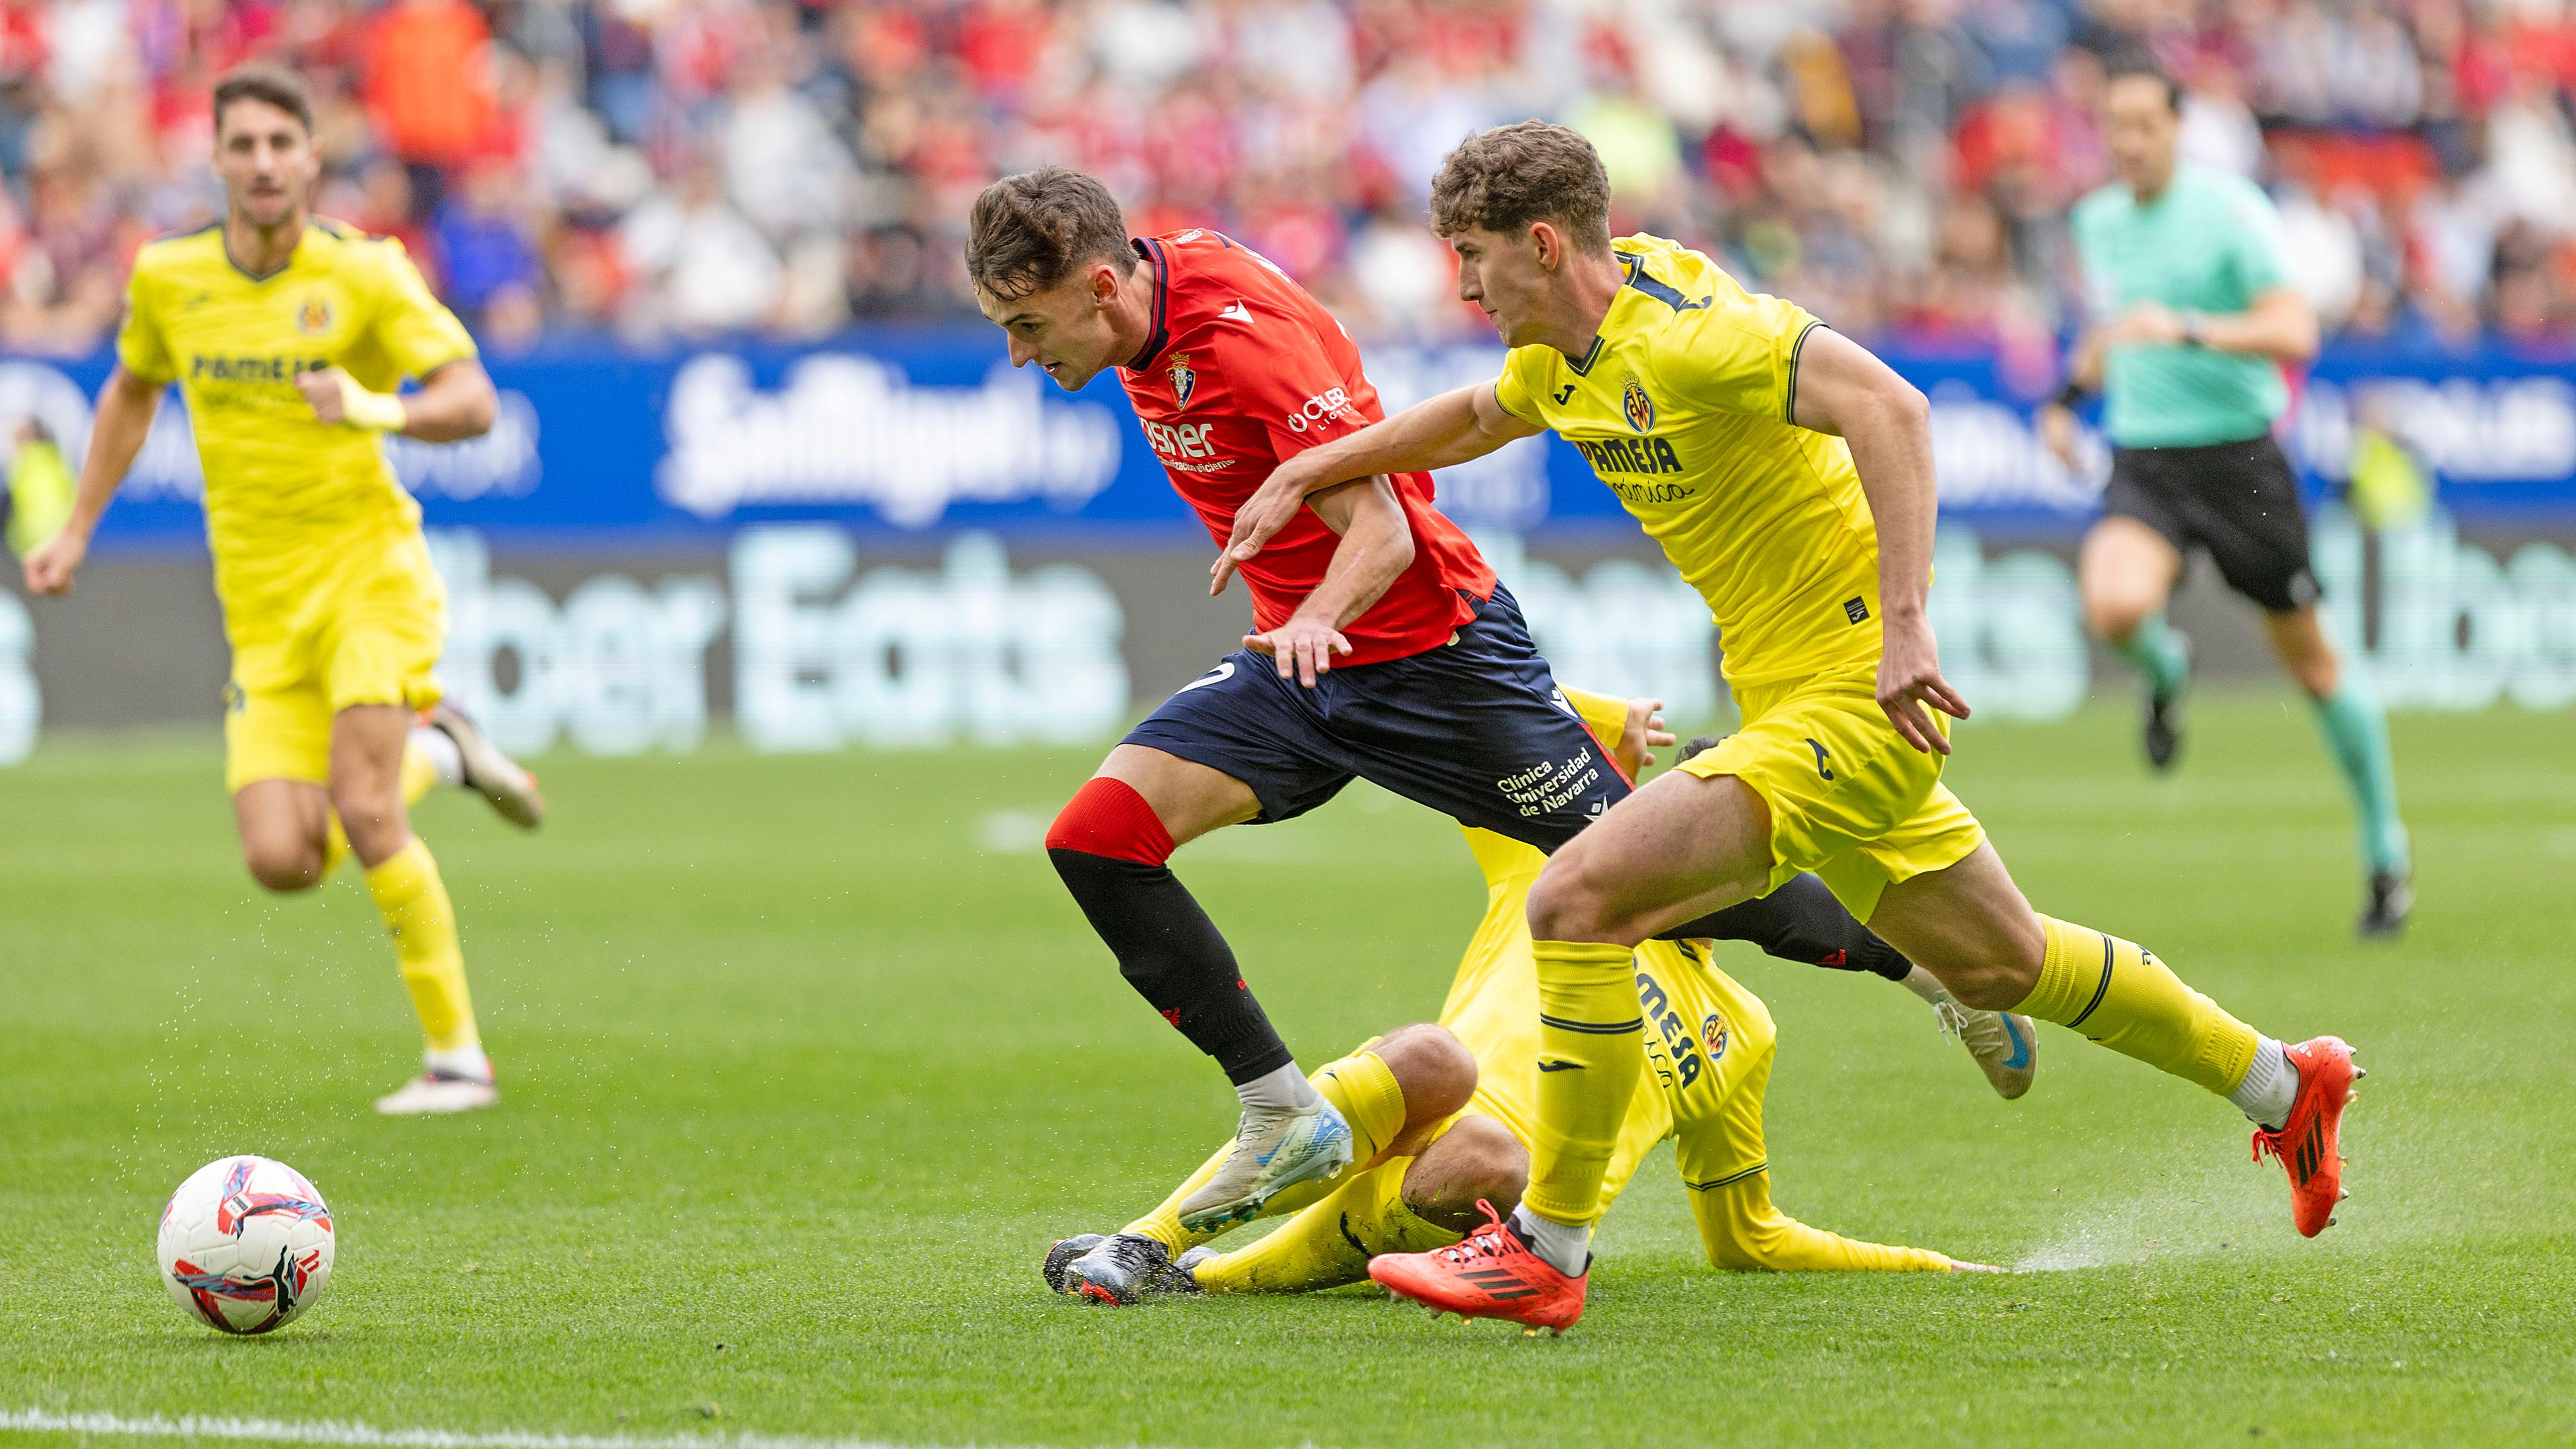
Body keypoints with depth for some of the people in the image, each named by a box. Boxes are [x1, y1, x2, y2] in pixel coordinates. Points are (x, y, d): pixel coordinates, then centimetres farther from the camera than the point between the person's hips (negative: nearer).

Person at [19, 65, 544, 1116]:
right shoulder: (166, 280, 3)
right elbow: (131, 391, 23)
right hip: (261, 605, 4)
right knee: (282, 862, -9)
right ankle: (431, 754, 23)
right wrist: (77, 532, 21)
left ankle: (456, 1056, -8)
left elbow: (473, 401, -14)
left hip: (368, 565, -4)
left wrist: (379, 409, -33)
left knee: (362, 813, -21)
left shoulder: (364, 274, -9)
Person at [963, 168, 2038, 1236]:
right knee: (1095, 837, -10)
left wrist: (1319, 615, -50)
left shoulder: (1243, 335, -27)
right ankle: (1284, 1115, -4)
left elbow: (1382, 533, -28)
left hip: (1429, 652, -8)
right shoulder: (1153, 307, -2)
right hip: (1302, 660, 8)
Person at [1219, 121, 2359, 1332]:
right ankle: (2282, 1084, 41)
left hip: (1854, 703, -10)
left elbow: (1888, 408, -31)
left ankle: (1546, 1252, -14)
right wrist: (1304, 472, 25)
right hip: (1791, 701, 10)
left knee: (1576, 901, -20)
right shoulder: (1566, 355, 8)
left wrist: (1904, 623, -36)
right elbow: (1469, 421, 31)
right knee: (1999, 964, 23)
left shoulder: (1680, 335, -21)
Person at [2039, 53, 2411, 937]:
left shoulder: (2230, 210, -11)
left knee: (2311, 661, 7)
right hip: (2143, 459, 3)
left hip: (2238, 457, -3)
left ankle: (2386, 854, 24)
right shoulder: (2098, 221, 8)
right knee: (2113, 606, -28)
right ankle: (2164, 672, 10)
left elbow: (2295, 332, -20)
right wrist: (2069, 396, 13)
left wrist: (2187, 330, -32)